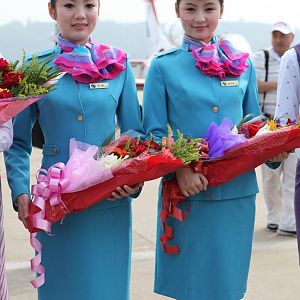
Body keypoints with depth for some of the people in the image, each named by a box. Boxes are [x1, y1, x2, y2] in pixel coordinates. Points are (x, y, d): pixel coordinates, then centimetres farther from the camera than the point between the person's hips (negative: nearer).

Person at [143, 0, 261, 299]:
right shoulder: (163, 66, -1)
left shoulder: (243, 64, 7)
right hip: (187, 193, -2)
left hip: (237, 192, 3)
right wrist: (179, 168, -19)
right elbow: (153, 132, -3)